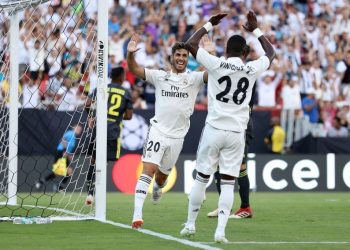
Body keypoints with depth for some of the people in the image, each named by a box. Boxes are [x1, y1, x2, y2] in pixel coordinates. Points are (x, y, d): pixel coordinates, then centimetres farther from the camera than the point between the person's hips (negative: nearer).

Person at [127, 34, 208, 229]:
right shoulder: (160, 76, 3)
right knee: (148, 169, -17)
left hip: (178, 136, 2)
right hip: (158, 130, -2)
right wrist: (131, 54, -23)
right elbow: (135, 69, -3)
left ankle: (158, 188, 55)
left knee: (163, 174, 17)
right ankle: (137, 214, -22)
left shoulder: (194, 79, 3)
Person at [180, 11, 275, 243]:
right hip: (236, 133, 1)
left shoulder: (216, 64, -5)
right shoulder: (252, 69, 0)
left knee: (201, 178, 11)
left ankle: (190, 225, 19)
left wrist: (210, 24, 14)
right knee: (228, 183, 2)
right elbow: (271, 53, 21)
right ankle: (220, 231, -8)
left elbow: (190, 44, 7)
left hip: (214, 129, -1)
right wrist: (256, 30, 28)